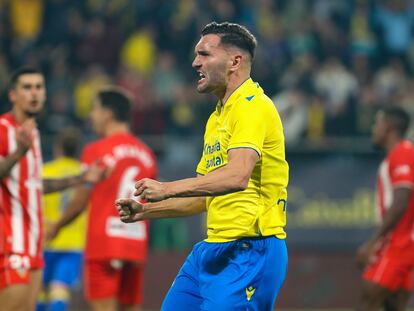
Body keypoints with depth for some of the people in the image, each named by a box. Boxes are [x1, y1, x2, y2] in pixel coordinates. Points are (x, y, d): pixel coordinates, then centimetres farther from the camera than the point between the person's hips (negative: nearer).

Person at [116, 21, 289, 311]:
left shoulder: (253, 107, -12)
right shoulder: (216, 118, 19)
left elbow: (237, 176, -28)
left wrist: (168, 189, -29)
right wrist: (145, 210, 15)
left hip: (249, 252, -10)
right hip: (211, 250, 10)